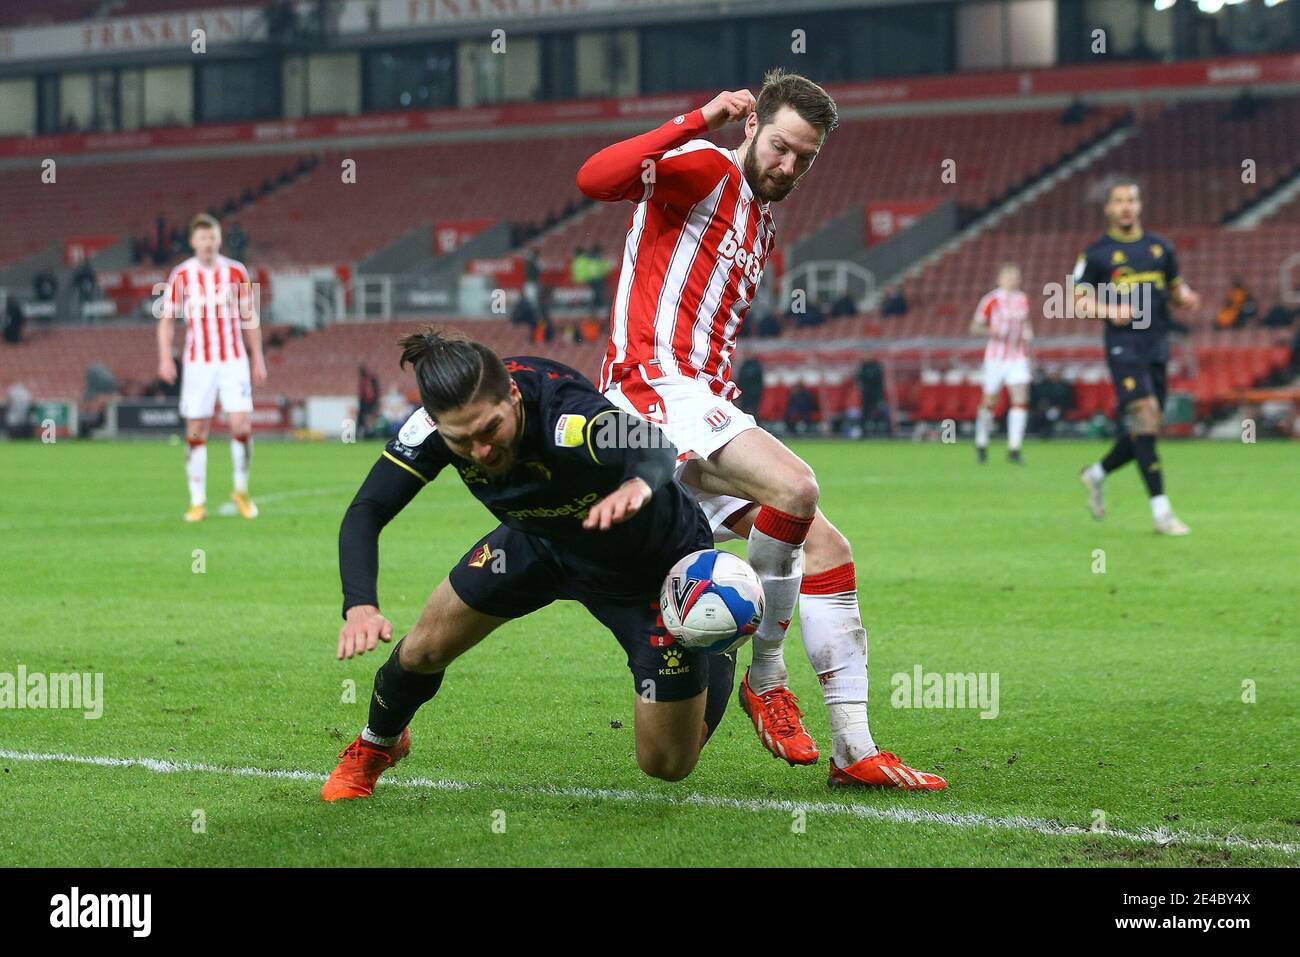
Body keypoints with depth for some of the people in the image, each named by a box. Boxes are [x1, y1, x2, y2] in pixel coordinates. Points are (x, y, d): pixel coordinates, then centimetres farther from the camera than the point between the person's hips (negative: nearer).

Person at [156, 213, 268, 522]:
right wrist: (165, 357, -9)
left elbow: (250, 317, 11)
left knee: (242, 424, -11)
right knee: (196, 432, -2)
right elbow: (167, 319, 4)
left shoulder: (236, 272, 3)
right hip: (197, 362, 0)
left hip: (234, 360, 0)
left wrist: (258, 358, 9)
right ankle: (198, 502, 6)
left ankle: (241, 490, 10)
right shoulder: (180, 276, 0)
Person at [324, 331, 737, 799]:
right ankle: (376, 746, 39)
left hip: (657, 564, -4)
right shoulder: (436, 425, -27)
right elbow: (365, 513, -26)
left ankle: (721, 648, 31)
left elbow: (651, 447, -63)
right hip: (543, 540, 5)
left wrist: (637, 485, -87)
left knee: (668, 764, -2)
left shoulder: (567, 420, -44)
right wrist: (360, 605, -43)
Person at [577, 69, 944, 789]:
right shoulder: (707, 170, -3)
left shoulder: (760, 226, 24)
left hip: (703, 404, 10)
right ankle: (766, 673, -14)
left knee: (828, 551, 3)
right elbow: (595, 179, -22)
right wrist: (699, 122, -24)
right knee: (795, 487, -30)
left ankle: (853, 750, 5)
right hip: (654, 383, -10)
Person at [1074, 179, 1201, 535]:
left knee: (1144, 430, 6)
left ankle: (1096, 474, 31)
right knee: (1144, 419, -17)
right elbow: (1078, 300, 0)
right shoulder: (1096, 253, 1)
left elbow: (1175, 286, 21)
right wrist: (1109, 311, -18)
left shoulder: (1160, 248, 13)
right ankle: (1160, 510, -16)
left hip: (1157, 346, 5)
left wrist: (1185, 297, -3)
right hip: (1123, 345, -5)